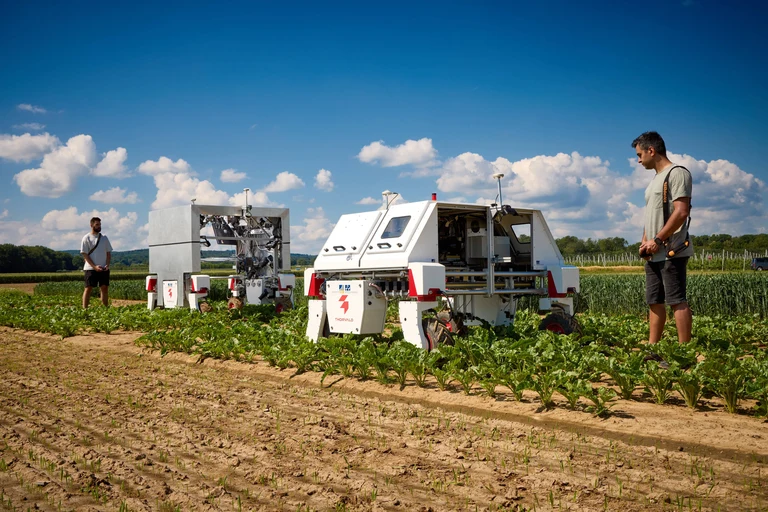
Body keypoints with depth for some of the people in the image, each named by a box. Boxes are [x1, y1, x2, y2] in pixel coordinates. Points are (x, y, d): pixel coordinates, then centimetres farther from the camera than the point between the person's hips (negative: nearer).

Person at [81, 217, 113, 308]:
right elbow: (85, 254, -5)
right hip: (91, 269, -4)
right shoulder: (86, 238, -1)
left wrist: (107, 265, -3)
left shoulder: (104, 237, 12)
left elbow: (108, 252, 14)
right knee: (89, 288, -4)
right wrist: (94, 266, -15)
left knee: (105, 288, 5)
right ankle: (84, 309, -3)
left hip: (104, 269, 4)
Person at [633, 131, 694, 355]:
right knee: (655, 302, 9)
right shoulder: (655, 180, 21)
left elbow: (681, 212, -17)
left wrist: (657, 240, -17)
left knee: (677, 301, -9)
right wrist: (644, 242, 8)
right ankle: (651, 351, 13)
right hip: (654, 253, 9)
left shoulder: (677, 173, -8)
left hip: (671, 252, -9)